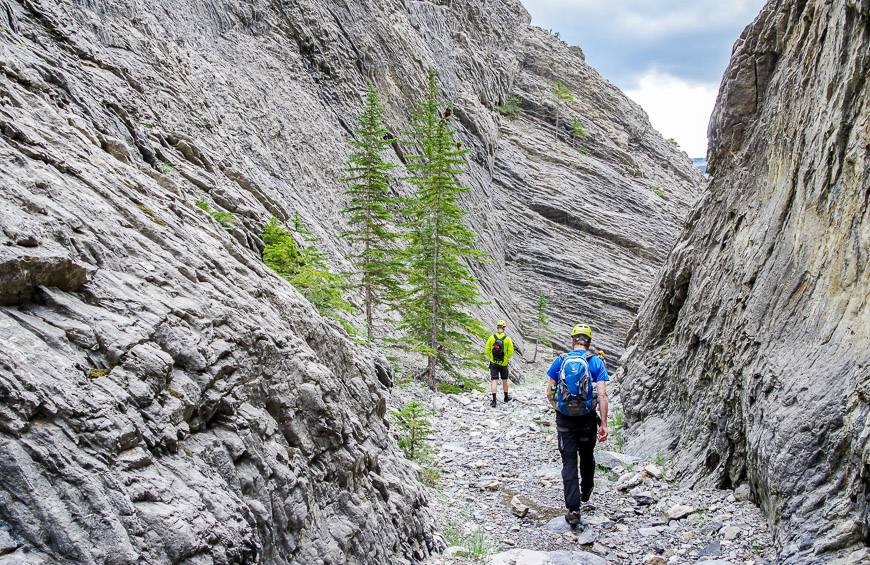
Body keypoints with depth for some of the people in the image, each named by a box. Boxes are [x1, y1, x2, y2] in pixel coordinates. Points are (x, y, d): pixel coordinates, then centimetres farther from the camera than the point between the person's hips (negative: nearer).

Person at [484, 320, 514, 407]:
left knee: (494, 381, -2)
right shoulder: (507, 339, -9)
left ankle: (494, 400, -11)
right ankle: (506, 397, 35)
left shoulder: (492, 337, -7)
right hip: (504, 363, 0)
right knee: (504, 380, 18)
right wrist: (508, 358, 10)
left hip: (493, 363, 0)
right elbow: (510, 351, -8)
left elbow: (487, 350, -3)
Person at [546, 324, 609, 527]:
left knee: (569, 462, 2)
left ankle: (573, 510, -4)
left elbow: (550, 392, 1)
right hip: (588, 419, 0)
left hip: (564, 419, 0)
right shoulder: (596, 362, -5)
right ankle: (586, 492, 46)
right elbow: (602, 395, -12)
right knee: (587, 457, 23)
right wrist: (604, 424, -9)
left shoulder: (560, 360, -1)